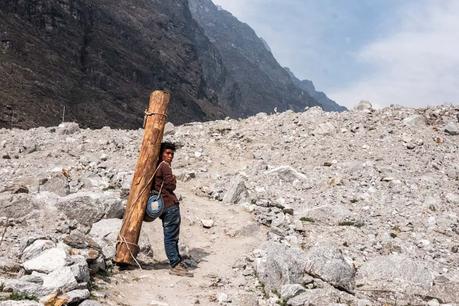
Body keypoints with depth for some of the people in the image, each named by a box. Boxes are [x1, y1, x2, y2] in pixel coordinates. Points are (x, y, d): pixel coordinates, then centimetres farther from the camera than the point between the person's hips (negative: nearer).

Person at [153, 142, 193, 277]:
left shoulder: (155, 166, 17)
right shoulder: (165, 166, -10)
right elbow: (171, 186, -14)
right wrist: (173, 179, 5)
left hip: (162, 205, 10)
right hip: (170, 205, -10)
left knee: (170, 235, 15)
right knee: (171, 236, -8)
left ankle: (178, 261, 24)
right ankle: (175, 265, -6)